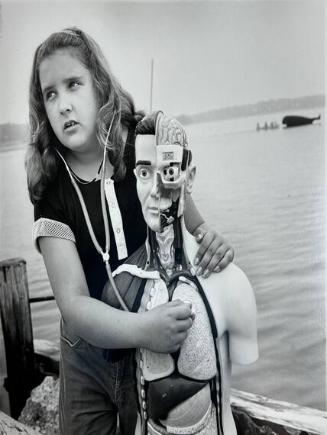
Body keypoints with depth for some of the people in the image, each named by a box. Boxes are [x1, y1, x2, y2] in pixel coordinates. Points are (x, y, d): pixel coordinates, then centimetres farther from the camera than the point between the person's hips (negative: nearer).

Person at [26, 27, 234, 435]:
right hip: (88, 357, 1)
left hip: (160, 352, 0)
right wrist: (142, 328, -37)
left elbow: (191, 226, -1)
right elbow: (72, 302, -21)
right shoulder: (51, 188, -14)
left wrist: (210, 240, -23)